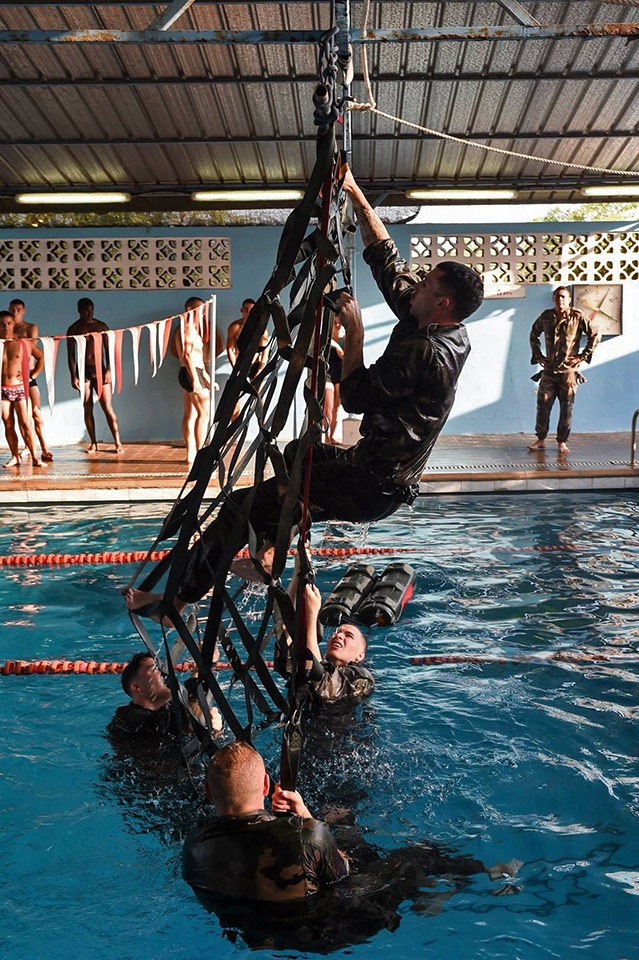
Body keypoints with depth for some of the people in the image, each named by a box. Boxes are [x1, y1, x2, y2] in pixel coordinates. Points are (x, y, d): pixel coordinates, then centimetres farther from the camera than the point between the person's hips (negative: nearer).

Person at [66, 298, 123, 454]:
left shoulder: (101, 326, 5)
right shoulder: (73, 329, 3)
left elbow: (108, 350, 3)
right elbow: (70, 355, 2)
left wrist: (108, 370, -8)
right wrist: (73, 376, -5)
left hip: (100, 369, 0)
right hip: (83, 370, 0)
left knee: (108, 408, -5)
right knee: (88, 410, 2)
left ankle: (118, 442, -4)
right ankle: (93, 443, 9)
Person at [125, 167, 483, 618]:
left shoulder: (424, 352, -25)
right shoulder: (438, 329, 4)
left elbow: (355, 396, -21)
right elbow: (387, 259, 9)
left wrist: (354, 333, -15)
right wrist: (355, 192, 10)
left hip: (372, 489, -10)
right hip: (389, 475, 10)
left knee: (244, 505, -9)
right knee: (300, 452, 34)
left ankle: (176, 597, 0)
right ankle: (271, 548, 36)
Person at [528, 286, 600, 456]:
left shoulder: (577, 317, -5)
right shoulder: (546, 316, 5)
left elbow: (596, 335, -1)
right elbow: (533, 335, 21)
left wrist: (583, 356, -4)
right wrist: (538, 355, 12)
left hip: (569, 370, -3)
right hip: (549, 369, 3)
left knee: (566, 407, 1)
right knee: (543, 404, 2)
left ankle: (562, 442, 9)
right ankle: (541, 440, 11)